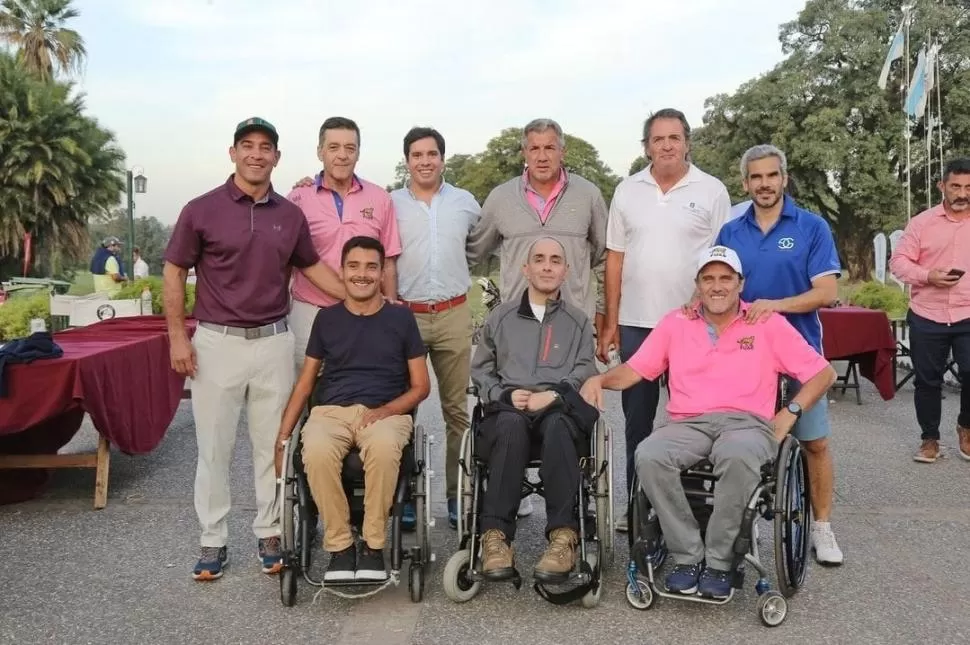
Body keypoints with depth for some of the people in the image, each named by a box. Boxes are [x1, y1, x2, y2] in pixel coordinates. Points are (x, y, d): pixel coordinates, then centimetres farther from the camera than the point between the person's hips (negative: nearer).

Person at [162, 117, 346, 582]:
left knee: (272, 443, 8)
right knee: (214, 446, 5)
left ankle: (270, 534, 21)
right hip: (217, 342, -2)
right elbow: (174, 273, 1)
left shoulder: (290, 215, 7)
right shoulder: (202, 209, -3)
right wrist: (178, 337, -5)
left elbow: (311, 267, 17)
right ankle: (213, 541, 17)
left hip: (274, 341, 3)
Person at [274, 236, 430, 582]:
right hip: (331, 410, 2)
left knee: (383, 447, -38)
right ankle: (339, 546, -16)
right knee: (316, 450, -35)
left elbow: (421, 386, 8)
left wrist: (384, 411, -10)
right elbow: (305, 383, 16)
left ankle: (373, 545, -18)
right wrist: (282, 437, 6)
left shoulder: (401, 318, 9)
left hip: (387, 412, -1)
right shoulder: (327, 318, 14)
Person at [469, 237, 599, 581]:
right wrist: (506, 395, -2)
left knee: (558, 425, -37)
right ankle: (495, 534, -38)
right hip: (508, 409, 1)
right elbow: (480, 371, 17)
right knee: (511, 425, -36)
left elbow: (585, 372, 8)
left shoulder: (578, 321, 22)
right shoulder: (500, 317, 23)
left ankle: (563, 535, -40)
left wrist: (553, 395, -10)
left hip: (559, 410, 0)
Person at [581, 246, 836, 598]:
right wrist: (600, 379, -6)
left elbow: (823, 372, 11)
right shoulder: (675, 323, 17)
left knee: (737, 457, -39)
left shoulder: (767, 323, 11)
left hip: (747, 423, -2)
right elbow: (634, 370, 14)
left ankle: (718, 561, -21)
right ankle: (687, 556, -18)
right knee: (649, 456, -31)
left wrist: (790, 412, -2)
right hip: (688, 423, 2)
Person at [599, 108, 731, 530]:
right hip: (636, 322, 3)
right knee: (636, 416, 10)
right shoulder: (628, 191, 8)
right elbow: (615, 258, 8)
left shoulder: (711, 191, 1)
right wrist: (610, 323, 5)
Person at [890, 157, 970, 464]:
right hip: (926, 318, 0)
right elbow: (898, 261, -1)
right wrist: (928, 276, -17)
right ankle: (929, 439, 23)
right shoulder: (922, 222, 2)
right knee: (927, 381, 8)